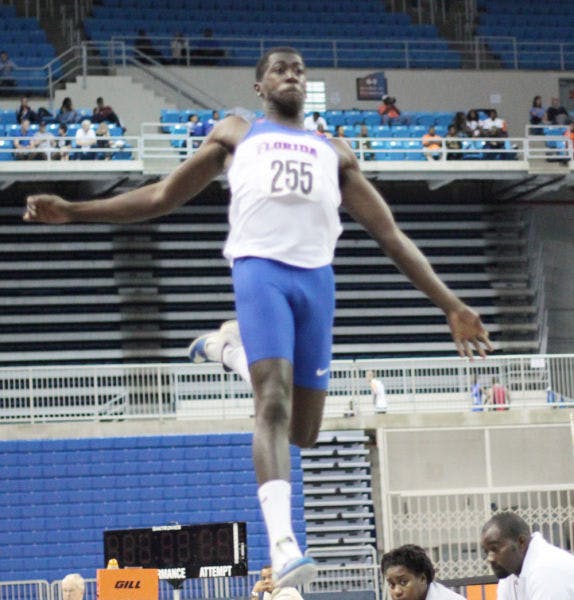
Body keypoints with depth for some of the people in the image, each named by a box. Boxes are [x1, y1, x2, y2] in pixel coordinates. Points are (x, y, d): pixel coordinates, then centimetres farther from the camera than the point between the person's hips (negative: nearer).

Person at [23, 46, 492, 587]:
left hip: (316, 277, 4)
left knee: (303, 431, 3)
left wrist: (450, 305, 15)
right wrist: (73, 211, 11)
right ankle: (282, 543, -29)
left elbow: (390, 235, 23)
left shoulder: (334, 152, 27)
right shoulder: (236, 133, 22)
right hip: (260, 268, -3)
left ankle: (231, 348, 28)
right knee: (274, 405, -22)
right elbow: (163, 197, 21)